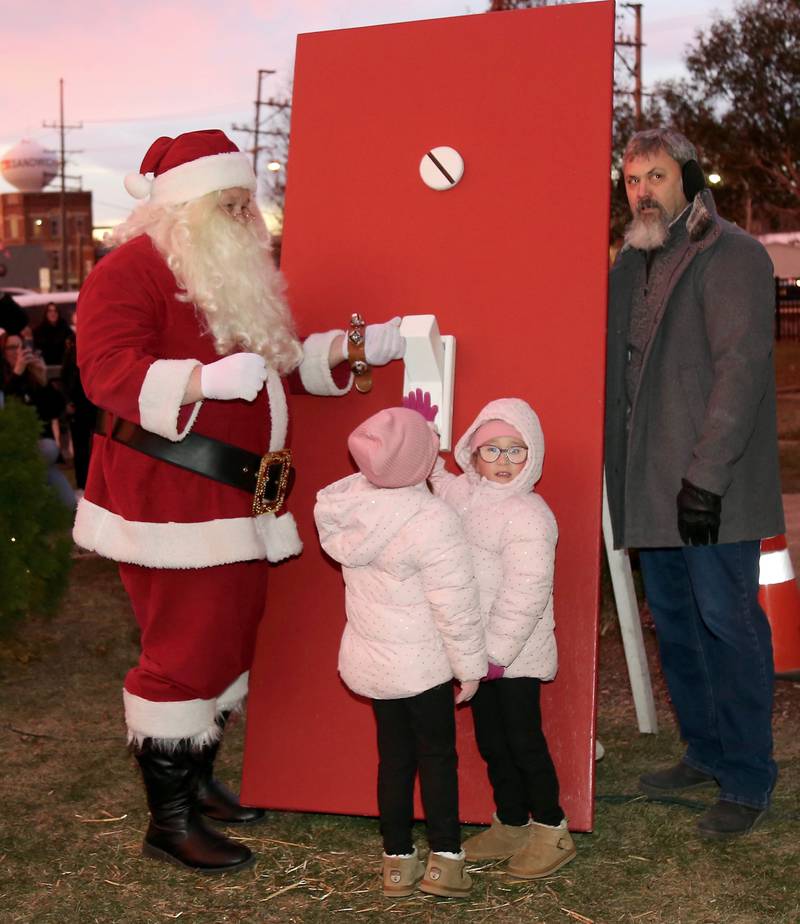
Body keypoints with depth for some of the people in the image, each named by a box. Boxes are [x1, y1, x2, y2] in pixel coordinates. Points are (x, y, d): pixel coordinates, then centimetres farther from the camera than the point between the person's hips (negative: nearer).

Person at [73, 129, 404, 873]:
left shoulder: (235, 278, 18)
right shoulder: (131, 271, -11)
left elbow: (286, 359, 24)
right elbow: (107, 370, -23)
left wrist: (358, 346, 9)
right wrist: (206, 379, -36)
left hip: (236, 501, 9)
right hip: (170, 499, -9)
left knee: (231, 640, 14)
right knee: (185, 650, -7)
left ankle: (196, 779, 30)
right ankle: (168, 820, 4)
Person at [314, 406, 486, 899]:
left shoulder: (347, 503, -8)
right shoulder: (432, 522, -27)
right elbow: (456, 605, -21)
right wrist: (470, 665, -8)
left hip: (369, 656, 6)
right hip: (421, 664, -6)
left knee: (394, 753, 16)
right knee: (438, 754, 11)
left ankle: (398, 860, 23)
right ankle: (445, 858, 13)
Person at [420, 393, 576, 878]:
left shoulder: (528, 515, -20)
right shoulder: (465, 494, 5)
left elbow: (525, 593, -24)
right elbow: (433, 476, 30)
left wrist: (499, 651, -23)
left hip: (516, 655, -8)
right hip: (478, 649, 8)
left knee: (523, 738, 2)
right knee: (491, 741, 17)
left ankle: (551, 829, 18)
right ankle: (511, 825, 32)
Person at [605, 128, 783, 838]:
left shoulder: (731, 255, -7)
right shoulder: (631, 264, 16)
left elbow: (741, 366, -15)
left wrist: (706, 473, -20)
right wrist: (619, 472, 11)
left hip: (712, 486, -8)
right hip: (650, 486, 8)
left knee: (726, 620, -4)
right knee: (675, 621, 14)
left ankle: (747, 780, 7)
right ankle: (705, 753, 28)